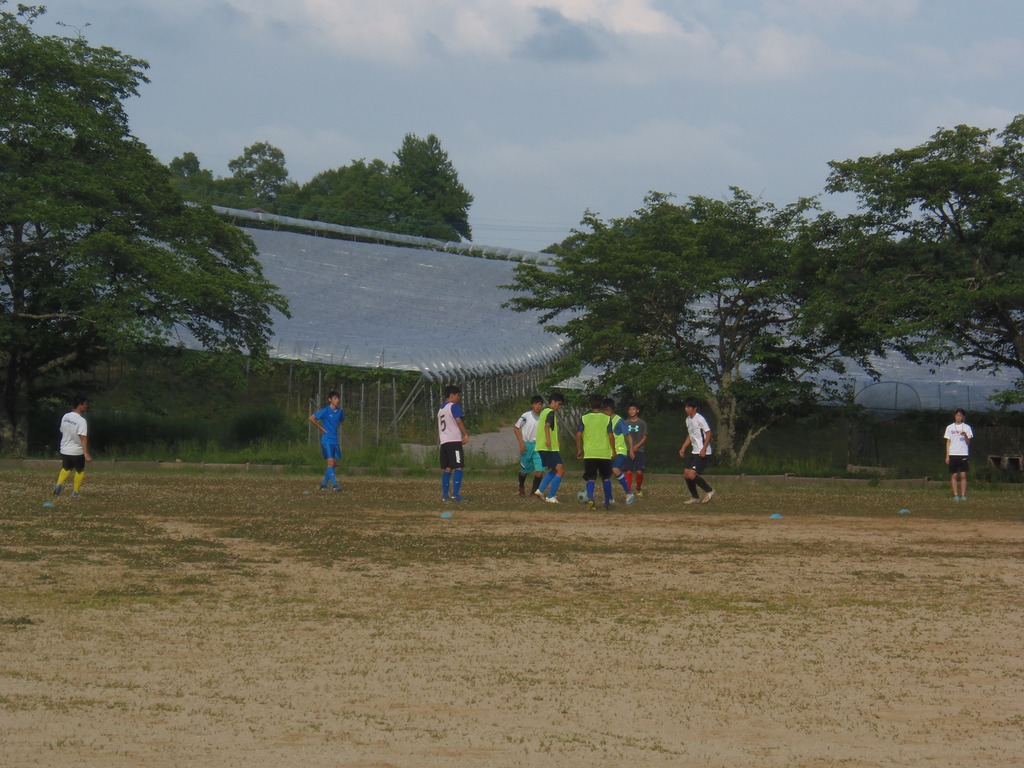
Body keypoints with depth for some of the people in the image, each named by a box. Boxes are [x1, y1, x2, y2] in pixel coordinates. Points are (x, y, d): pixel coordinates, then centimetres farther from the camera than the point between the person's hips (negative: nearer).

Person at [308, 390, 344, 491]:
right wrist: (321, 428, -11)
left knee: (334, 463, 8)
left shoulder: (340, 411, 8)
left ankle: (324, 484, 18)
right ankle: (335, 485, -18)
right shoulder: (325, 411, -11)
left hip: (335, 440, 7)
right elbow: (311, 418, -14)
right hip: (327, 440, -7)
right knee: (330, 462, -14)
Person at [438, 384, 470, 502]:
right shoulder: (454, 407, -5)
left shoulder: (440, 409, 21)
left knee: (446, 469, 9)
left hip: (443, 442, 8)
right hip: (454, 441, -8)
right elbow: (458, 420, -18)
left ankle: (445, 495, 5)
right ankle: (455, 494, -16)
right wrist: (465, 435, -15)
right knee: (458, 467, -9)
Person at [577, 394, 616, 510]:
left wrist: (579, 450, 5)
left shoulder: (584, 418, 1)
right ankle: (608, 502, 17)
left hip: (589, 453, 0)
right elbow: (611, 435, -5)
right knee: (606, 478, 15)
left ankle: (590, 498, -22)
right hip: (604, 453, 0)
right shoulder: (607, 419, -1)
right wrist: (613, 450, 4)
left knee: (590, 479, 3)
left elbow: (578, 435, -4)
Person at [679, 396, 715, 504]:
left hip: (703, 453, -9)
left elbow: (708, 433, -17)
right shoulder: (688, 420, 13)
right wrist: (683, 448, 17)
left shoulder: (700, 419, -15)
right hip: (694, 452, 9)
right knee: (686, 474, 7)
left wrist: (704, 449, -24)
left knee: (691, 474, -18)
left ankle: (709, 491, -2)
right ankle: (694, 497, 20)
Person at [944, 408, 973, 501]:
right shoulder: (950, 428, 8)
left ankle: (963, 495, -1)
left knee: (963, 475, -4)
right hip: (953, 454, 1)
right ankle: (955, 495, 4)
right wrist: (947, 456, 3)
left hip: (963, 454, -1)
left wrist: (965, 435, -19)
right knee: (954, 475, 0)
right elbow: (948, 442, 9)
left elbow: (968, 442, 2)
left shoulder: (967, 427, 6)